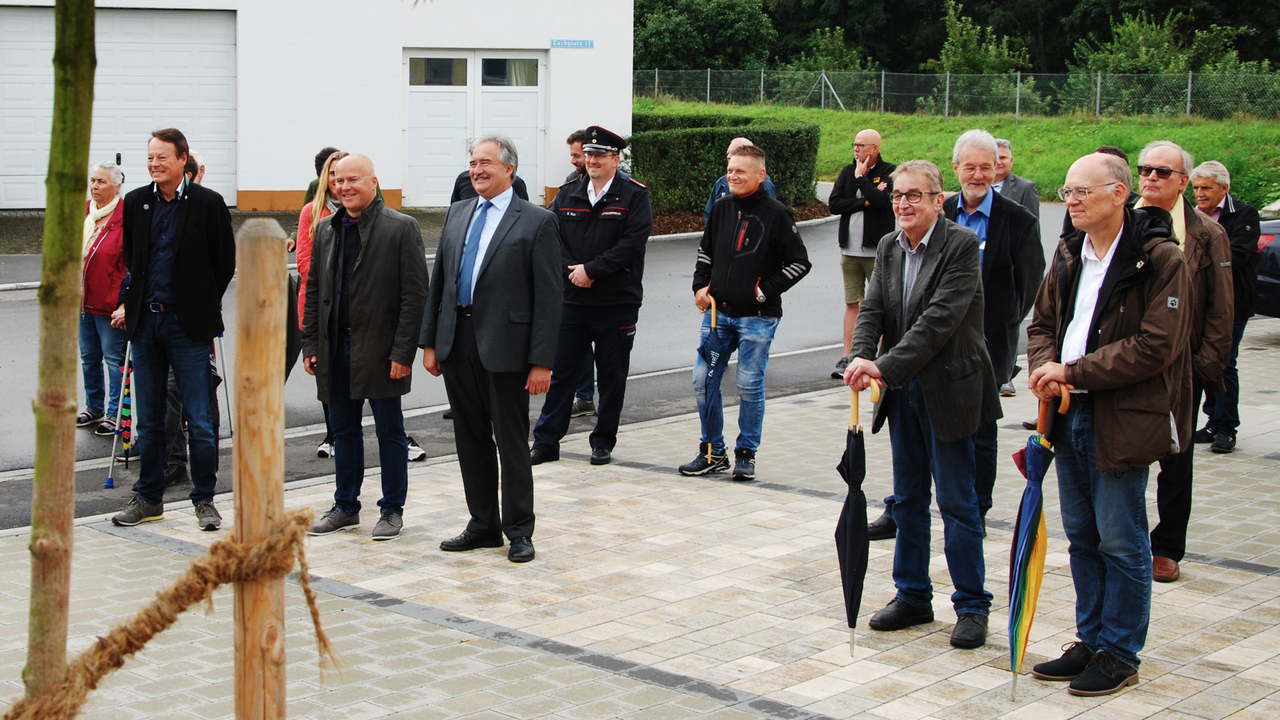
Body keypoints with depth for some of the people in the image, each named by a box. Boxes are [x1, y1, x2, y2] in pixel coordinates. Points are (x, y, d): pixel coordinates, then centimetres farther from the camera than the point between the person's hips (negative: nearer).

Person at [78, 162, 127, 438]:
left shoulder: (125, 217, -14)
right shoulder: (83, 213, 9)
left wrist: (122, 301, -18)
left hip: (110, 302, -8)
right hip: (84, 300, 8)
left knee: (114, 357, 0)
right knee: (89, 356, 17)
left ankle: (115, 415, 9)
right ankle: (94, 408, 32)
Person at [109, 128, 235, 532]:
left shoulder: (208, 203, -5)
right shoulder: (135, 202, 8)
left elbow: (225, 263, 1)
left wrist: (201, 308, 5)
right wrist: (131, 303, 16)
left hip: (188, 325, -4)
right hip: (144, 322, 4)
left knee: (199, 421, -1)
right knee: (148, 421, 11)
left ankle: (204, 500, 9)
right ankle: (149, 498, 21)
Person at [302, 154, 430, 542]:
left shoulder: (401, 228, -7)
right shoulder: (327, 230, 10)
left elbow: (415, 295, -10)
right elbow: (314, 289, 14)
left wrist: (402, 351, -15)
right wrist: (310, 344, 6)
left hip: (380, 349, -5)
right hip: (336, 349, 5)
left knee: (390, 433, 5)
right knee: (344, 431, 14)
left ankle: (392, 510, 16)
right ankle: (345, 507, 26)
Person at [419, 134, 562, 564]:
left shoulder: (537, 222, -6)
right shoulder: (457, 214, 12)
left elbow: (549, 298, -9)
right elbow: (439, 282, 15)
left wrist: (542, 362, -13)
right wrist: (429, 342, 9)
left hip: (504, 347, -6)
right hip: (457, 346, 6)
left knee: (512, 443, 3)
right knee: (471, 441, 13)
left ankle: (519, 531, 15)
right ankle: (483, 525, 24)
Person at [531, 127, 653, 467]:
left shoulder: (634, 196, -4)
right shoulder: (567, 194, 9)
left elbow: (632, 244, -14)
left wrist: (591, 270, -16)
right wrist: (571, 272, -11)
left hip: (618, 302, -3)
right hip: (572, 299, 3)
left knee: (612, 376, 6)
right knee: (561, 373, 5)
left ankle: (603, 443, 18)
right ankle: (546, 442, 10)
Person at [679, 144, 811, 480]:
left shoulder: (775, 214, -7)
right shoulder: (721, 208, 9)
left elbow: (799, 262, -5)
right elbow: (705, 251, 22)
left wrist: (764, 291, -9)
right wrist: (700, 286, 8)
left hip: (757, 317, -5)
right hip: (718, 312, 5)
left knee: (750, 386, 0)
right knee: (704, 380, 4)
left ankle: (746, 455, 14)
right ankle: (713, 452, 17)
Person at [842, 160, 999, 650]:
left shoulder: (961, 245, -14)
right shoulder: (888, 248, 8)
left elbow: (939, 319, -23)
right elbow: (872, 310, 1)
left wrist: (886, 367, -27)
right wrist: (862, 358, -19)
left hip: (947, 390, -7)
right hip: (902, 392, 7)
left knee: (957, 502, 0)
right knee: (908, 500, 14)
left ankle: (972, 606, 11)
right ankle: (912, 597, 26)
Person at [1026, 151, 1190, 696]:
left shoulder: (1160, 259, -12)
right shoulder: (1069, 254, 10)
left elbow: (1155, 345, -18)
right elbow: (1042, 323, 16)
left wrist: (1073, 372, -17)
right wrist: (1044, 369, -6)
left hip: (1122, 420, -7)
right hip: (1069, 411, 7)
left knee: (1121, 543, 2)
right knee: (1082, 538, 15)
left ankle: (1119, 655, 14)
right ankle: (1091, 641, 27)